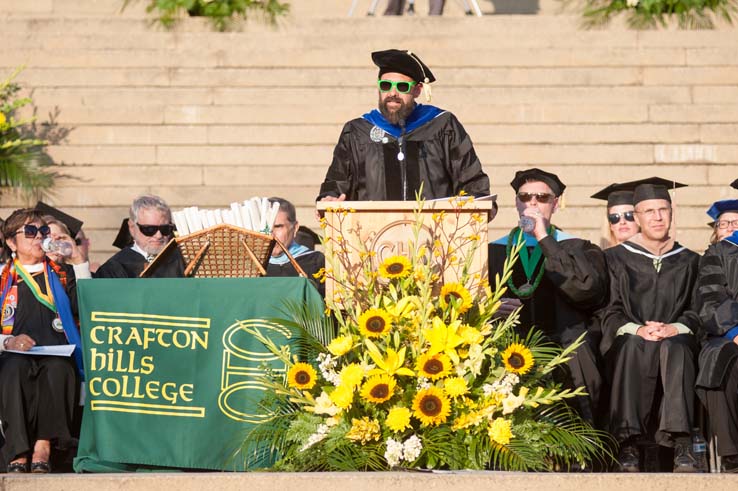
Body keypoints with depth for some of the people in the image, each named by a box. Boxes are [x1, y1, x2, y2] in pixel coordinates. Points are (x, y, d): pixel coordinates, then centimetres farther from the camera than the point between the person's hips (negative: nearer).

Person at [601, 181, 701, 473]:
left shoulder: (690, 262, 18)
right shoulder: (615, 260, 13)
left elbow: (698, 311, 9)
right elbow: (610, 312, 4)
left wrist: (675, 328, -13)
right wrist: (636, 330, -17)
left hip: (675, 341, 1)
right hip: (629, 342, -1)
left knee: (674, 348, -36)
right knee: (633, 347, -37)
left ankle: (682, 448, -44)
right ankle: (628, 446, -41)